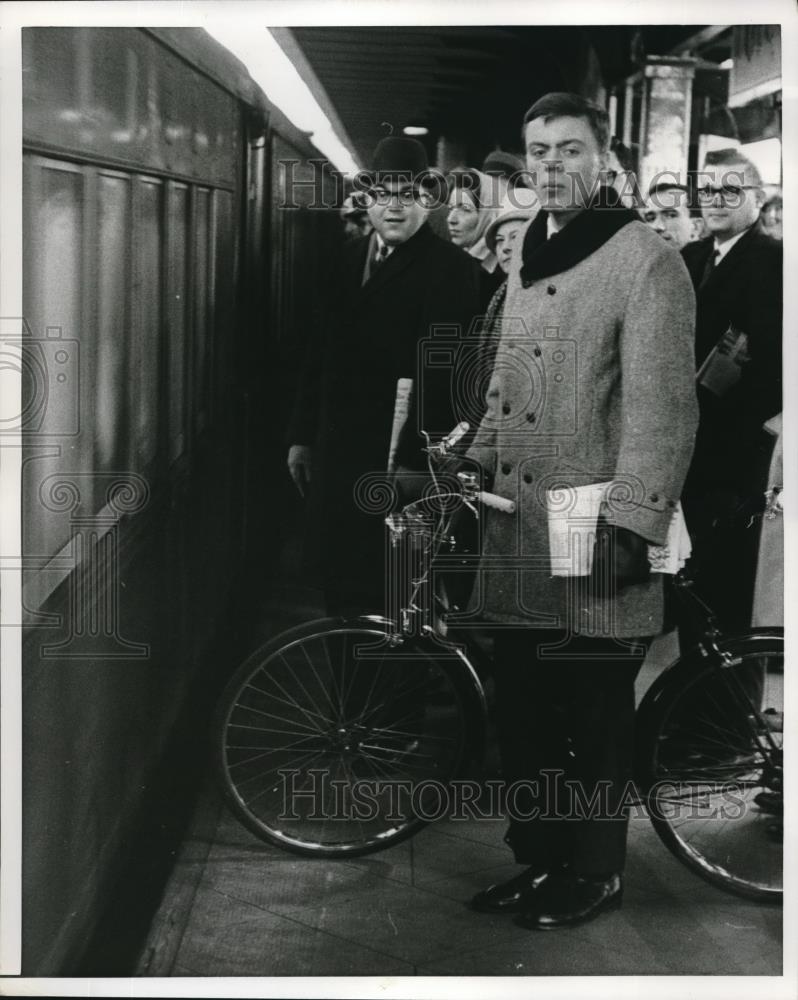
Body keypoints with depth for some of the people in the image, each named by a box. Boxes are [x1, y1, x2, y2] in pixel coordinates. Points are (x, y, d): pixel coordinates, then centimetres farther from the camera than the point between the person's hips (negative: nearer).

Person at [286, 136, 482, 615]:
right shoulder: (348, 262, 13)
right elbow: (321, 354, 16)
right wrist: (302, 434, 14)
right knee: (338, 580, 13)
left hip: (394, 459, -6)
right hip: (336, 453, 7)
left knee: (386, 590, 0)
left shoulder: (450, 268, -9)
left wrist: (412, 461, -21)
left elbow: (439, 372, -16)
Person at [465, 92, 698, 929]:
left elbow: (660, 405, -15)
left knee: (593, 719, 3)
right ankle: (538, 858, 26)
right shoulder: (527, 262, 17)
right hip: (518, 531, 8)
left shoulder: (646, 263, -9)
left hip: (590, 541, -7)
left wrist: (632, 522, -19)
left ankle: (594, 872, 18)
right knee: (522, 711, 13)